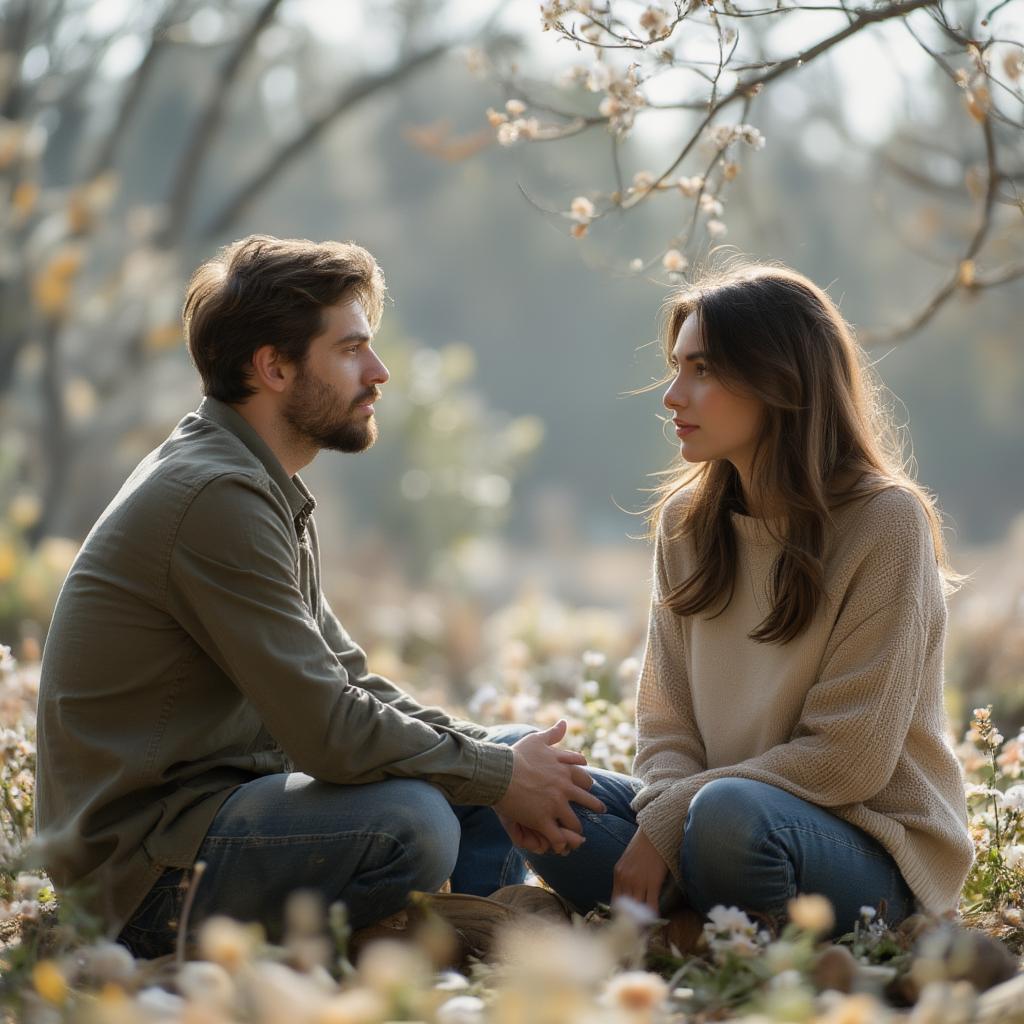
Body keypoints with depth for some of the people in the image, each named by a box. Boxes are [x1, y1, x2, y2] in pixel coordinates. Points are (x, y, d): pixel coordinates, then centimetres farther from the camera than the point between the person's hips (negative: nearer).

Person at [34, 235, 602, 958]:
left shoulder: (266, 490, 14)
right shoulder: (216, 497, -20)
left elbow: (348, 681, 13)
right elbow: (328, 731, -24)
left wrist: (505, 764, -1)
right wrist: (498, 775, -11)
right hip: (143, 861, -10)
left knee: (510, 747, 10)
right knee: (410, 821, -34)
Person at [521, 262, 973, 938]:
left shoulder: (884, 521, -12)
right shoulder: (687, 519, 7)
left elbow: (847, 758, -15)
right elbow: (667, 720, 6)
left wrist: (671, 816, -18)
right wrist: (661, 814, -16)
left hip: (871, 844, -5)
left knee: (730, 815, -36)